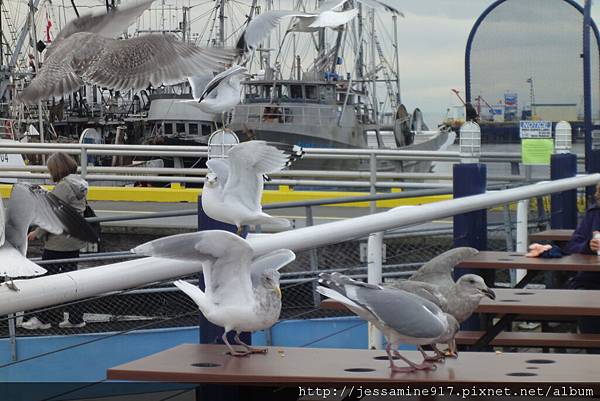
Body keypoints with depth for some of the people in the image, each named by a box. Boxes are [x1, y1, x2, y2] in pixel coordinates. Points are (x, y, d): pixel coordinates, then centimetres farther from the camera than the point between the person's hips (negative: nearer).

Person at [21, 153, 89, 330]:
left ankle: (43, 318, 5)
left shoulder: (63, 187, -18)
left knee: (48, 276, 0)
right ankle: (75, 318, 16)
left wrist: (37, 233, -9)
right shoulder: (79, 185, 10)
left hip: (58, 241, -9)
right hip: (74, 240, 9)